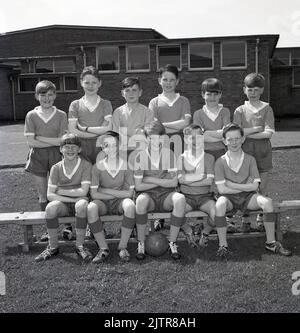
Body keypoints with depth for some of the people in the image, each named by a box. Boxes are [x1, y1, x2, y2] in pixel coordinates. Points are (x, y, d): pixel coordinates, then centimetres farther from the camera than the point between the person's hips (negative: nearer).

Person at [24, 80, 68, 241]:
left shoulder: (61, 115, -1)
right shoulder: (31, 115, 1)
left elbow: (62, 140, -9)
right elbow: (31, 142, -7)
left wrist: (39, 138, -11)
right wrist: (53, 141, -10)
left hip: (56, 156, -1)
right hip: (37, 157, 1)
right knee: (43, 195, 7)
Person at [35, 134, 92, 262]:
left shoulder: (86, 165, -4)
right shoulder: (56, 168, 2)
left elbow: (83, 191, -13)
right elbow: (50, 195, -6)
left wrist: (60, 191, -8)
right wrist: (73, 199, -16)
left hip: (79, 202, -2)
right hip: (63, 204, 2)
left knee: (82, 204, -36)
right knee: (50, 207, -31)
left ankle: (79, 246, -20)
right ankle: (53, 247, -13)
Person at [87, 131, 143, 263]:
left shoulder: (126, 166, -3)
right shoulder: (98, 167, -4)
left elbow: (130, 193, -7)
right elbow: (94, 194, -9)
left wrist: (106, 190, -12)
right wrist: (117, 194, -12)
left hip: (120, 202, 0)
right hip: (103, 203, 0)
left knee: (130, 205, -34)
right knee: (91, 208, -33)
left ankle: (122, 247, -20)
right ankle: (103, 248, -19)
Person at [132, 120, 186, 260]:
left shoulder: (169, 154, 2)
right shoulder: (140, 156, -3)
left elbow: (174, 182, -4)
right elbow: (138, 186, -7)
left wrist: (151, 179, -10)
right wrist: (163, 181, -7)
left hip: (166, 196, 2)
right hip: (148, 196, -1)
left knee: (180, 198, -33)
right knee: (141, 200, -37)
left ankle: (172, 243, -19)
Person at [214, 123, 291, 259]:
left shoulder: (250, 159, 2)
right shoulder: (220, 162, -3)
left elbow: (254, 186, -5)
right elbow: (221, 189, -11)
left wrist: (231, 185, -11)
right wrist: (245, 186, -8)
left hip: (248, 197, 2)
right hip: (229, 197, -2)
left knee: (267, 202, -27)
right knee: (219, 204, -36)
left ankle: (271, 242, -13)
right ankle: (222, 245, -23)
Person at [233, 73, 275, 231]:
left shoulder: (267, 109, 6)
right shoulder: (240, 110, 7)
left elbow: (269, 133, -5)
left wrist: (247, 133, -9)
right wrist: (258, 129, -9)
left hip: (263, 150, 0)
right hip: (245, 151, 0)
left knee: (262, 189, 4)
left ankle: (261, 218, 17)